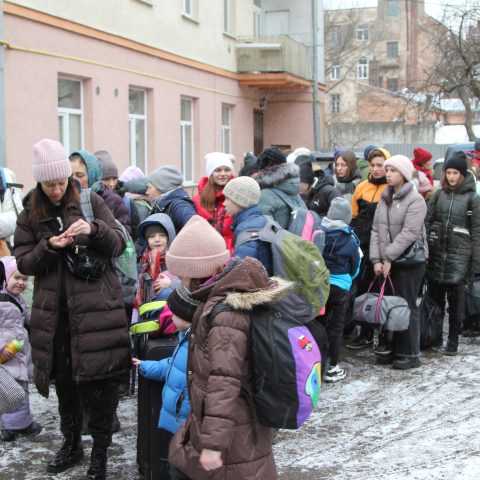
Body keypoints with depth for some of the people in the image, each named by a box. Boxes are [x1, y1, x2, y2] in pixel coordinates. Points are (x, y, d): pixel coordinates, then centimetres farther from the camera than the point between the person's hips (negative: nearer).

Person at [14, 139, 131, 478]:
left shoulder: (90, 203, 1)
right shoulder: (30, 214, 6)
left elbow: (118, 244, -1)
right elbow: (23, 262, 5)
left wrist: (94, 229, -21)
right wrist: (48, 247, -14)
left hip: (94, 306, -2)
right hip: (54, 312, 3)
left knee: (97, 381, -1)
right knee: (63, 380, 12)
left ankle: (101, 450, 16)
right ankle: (71, 443, 31)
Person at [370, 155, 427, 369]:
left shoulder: (415, 200, -9)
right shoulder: (384, 199, 13)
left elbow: (409, 234, -17)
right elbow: (376, 230, 8)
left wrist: (389, 257, -17)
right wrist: (376, 259, -3)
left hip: (410, 261, -6)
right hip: (387, 262, 6)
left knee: (406, 306, -3)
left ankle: (410, 353, 6)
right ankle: (390, 348, 19)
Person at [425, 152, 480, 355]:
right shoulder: (439, 194, 8)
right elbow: (427, 222, 9)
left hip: (458, 256, -3)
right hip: (435, 254, 3)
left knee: (455, 302, 4)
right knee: (434, 299, 10)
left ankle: (453, 340, 16)